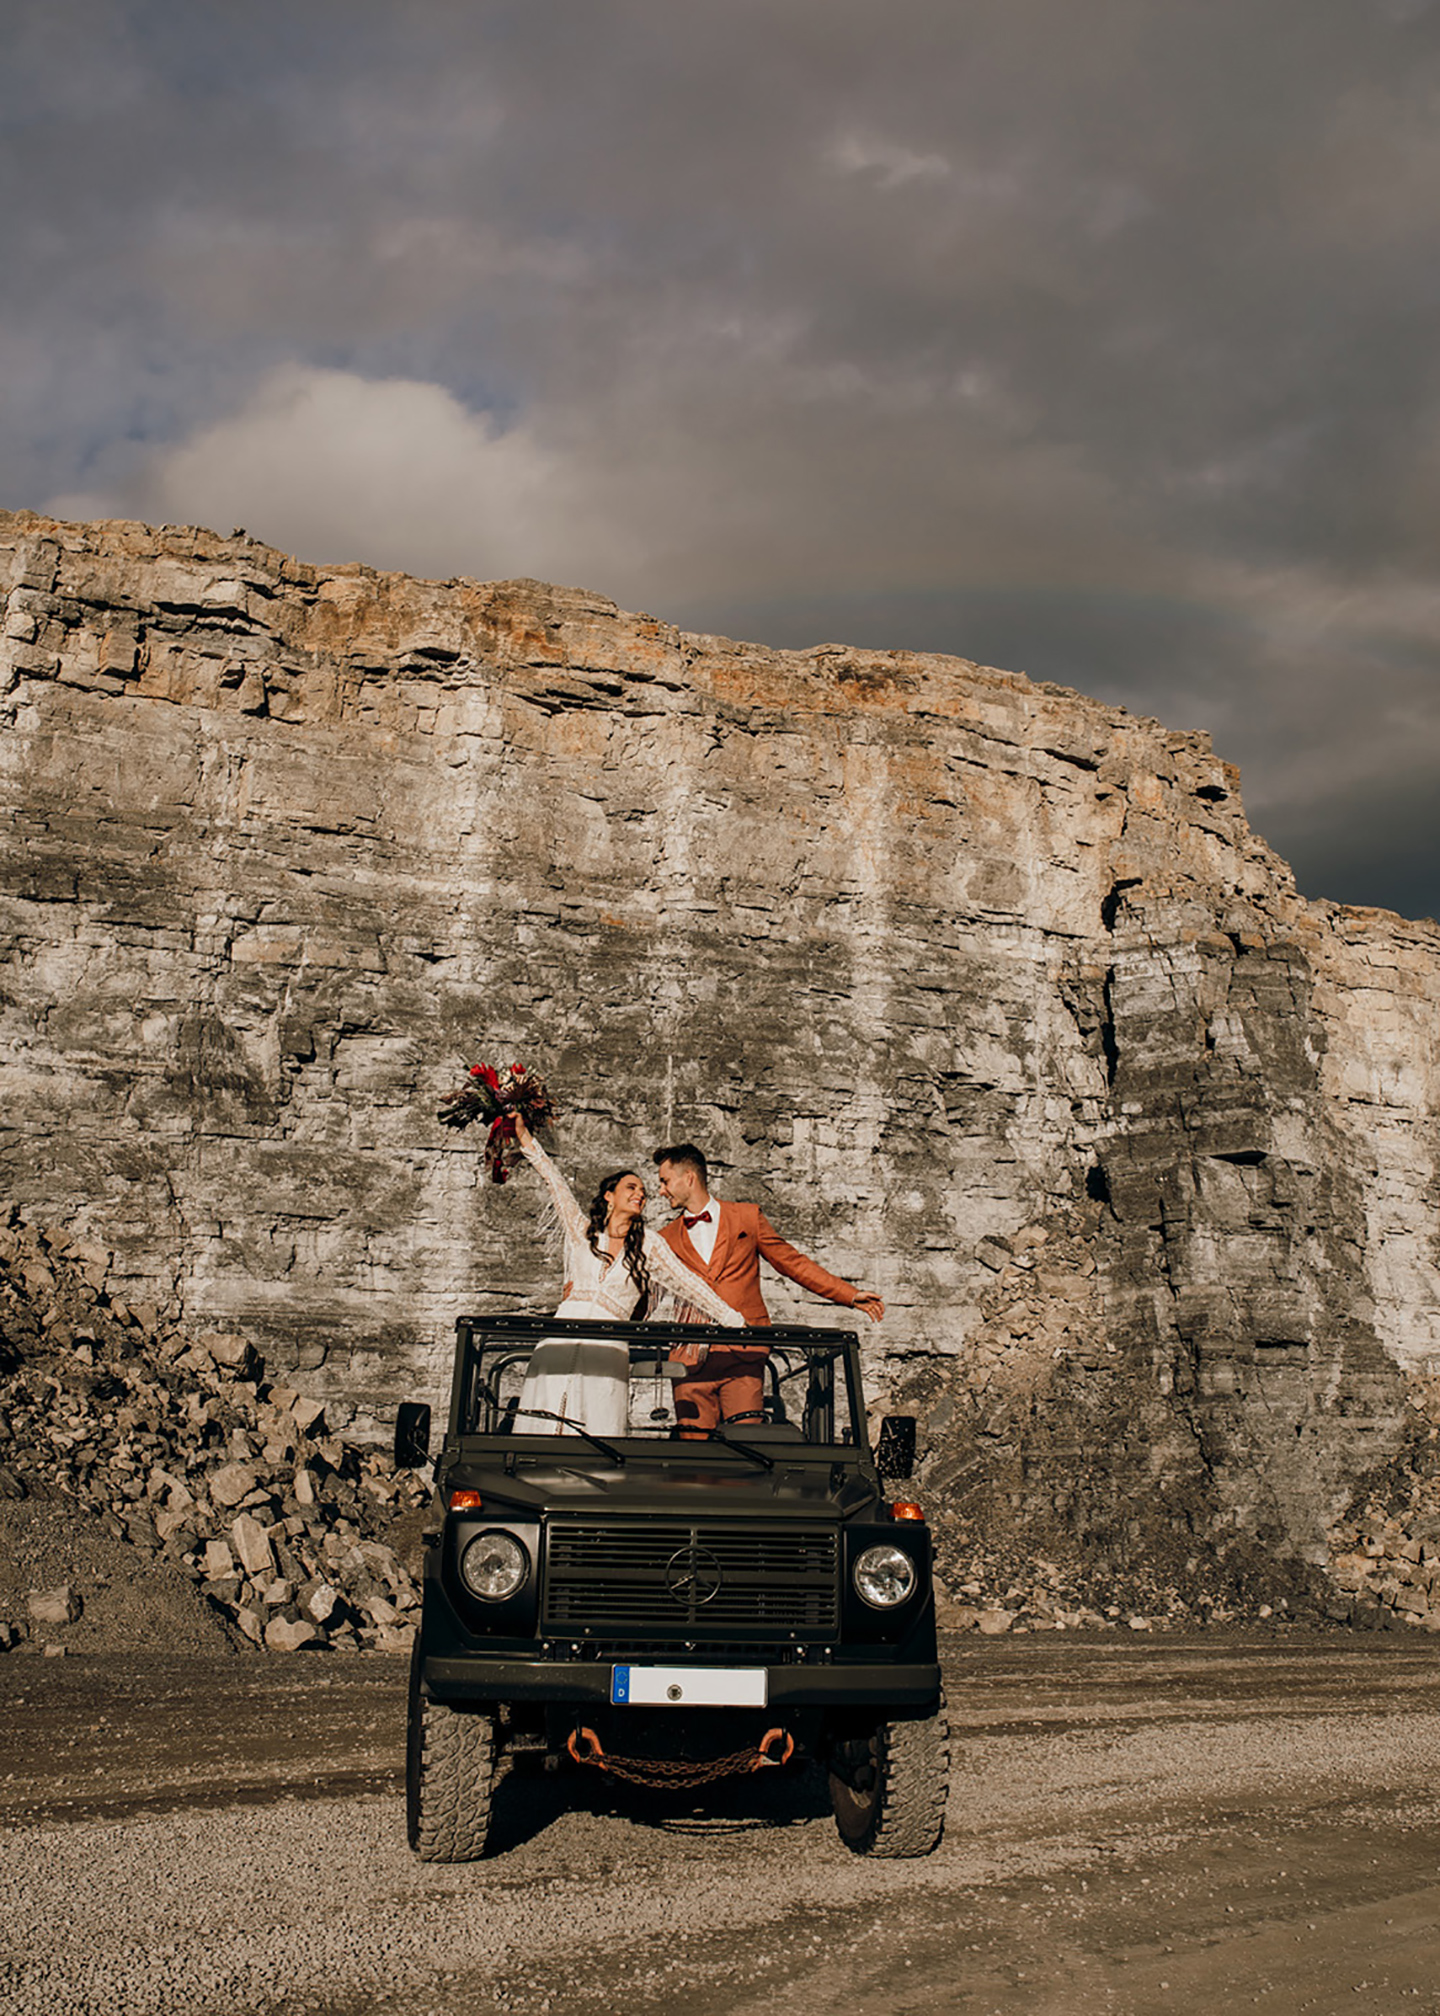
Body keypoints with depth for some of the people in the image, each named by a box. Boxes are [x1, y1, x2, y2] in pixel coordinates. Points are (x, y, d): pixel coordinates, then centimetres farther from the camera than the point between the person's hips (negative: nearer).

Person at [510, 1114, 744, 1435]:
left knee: (599, 1436, -10)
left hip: (606, 1353, -1)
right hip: (559, 1345, 1)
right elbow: (555, 1183, 15)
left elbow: (688, 1284, 11)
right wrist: (525, 1137, 15)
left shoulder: (648, 1244, 12)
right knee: (544, 1436, -8)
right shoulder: (581, 1229, 14)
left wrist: (735, 1322, 8)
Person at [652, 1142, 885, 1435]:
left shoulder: (747, 1217, 12)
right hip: (692, 1358, 1)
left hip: (743, 1354, -1)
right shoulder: (666, 1239, 16)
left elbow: (792, 1262, 15)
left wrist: (849, 1295, 10)